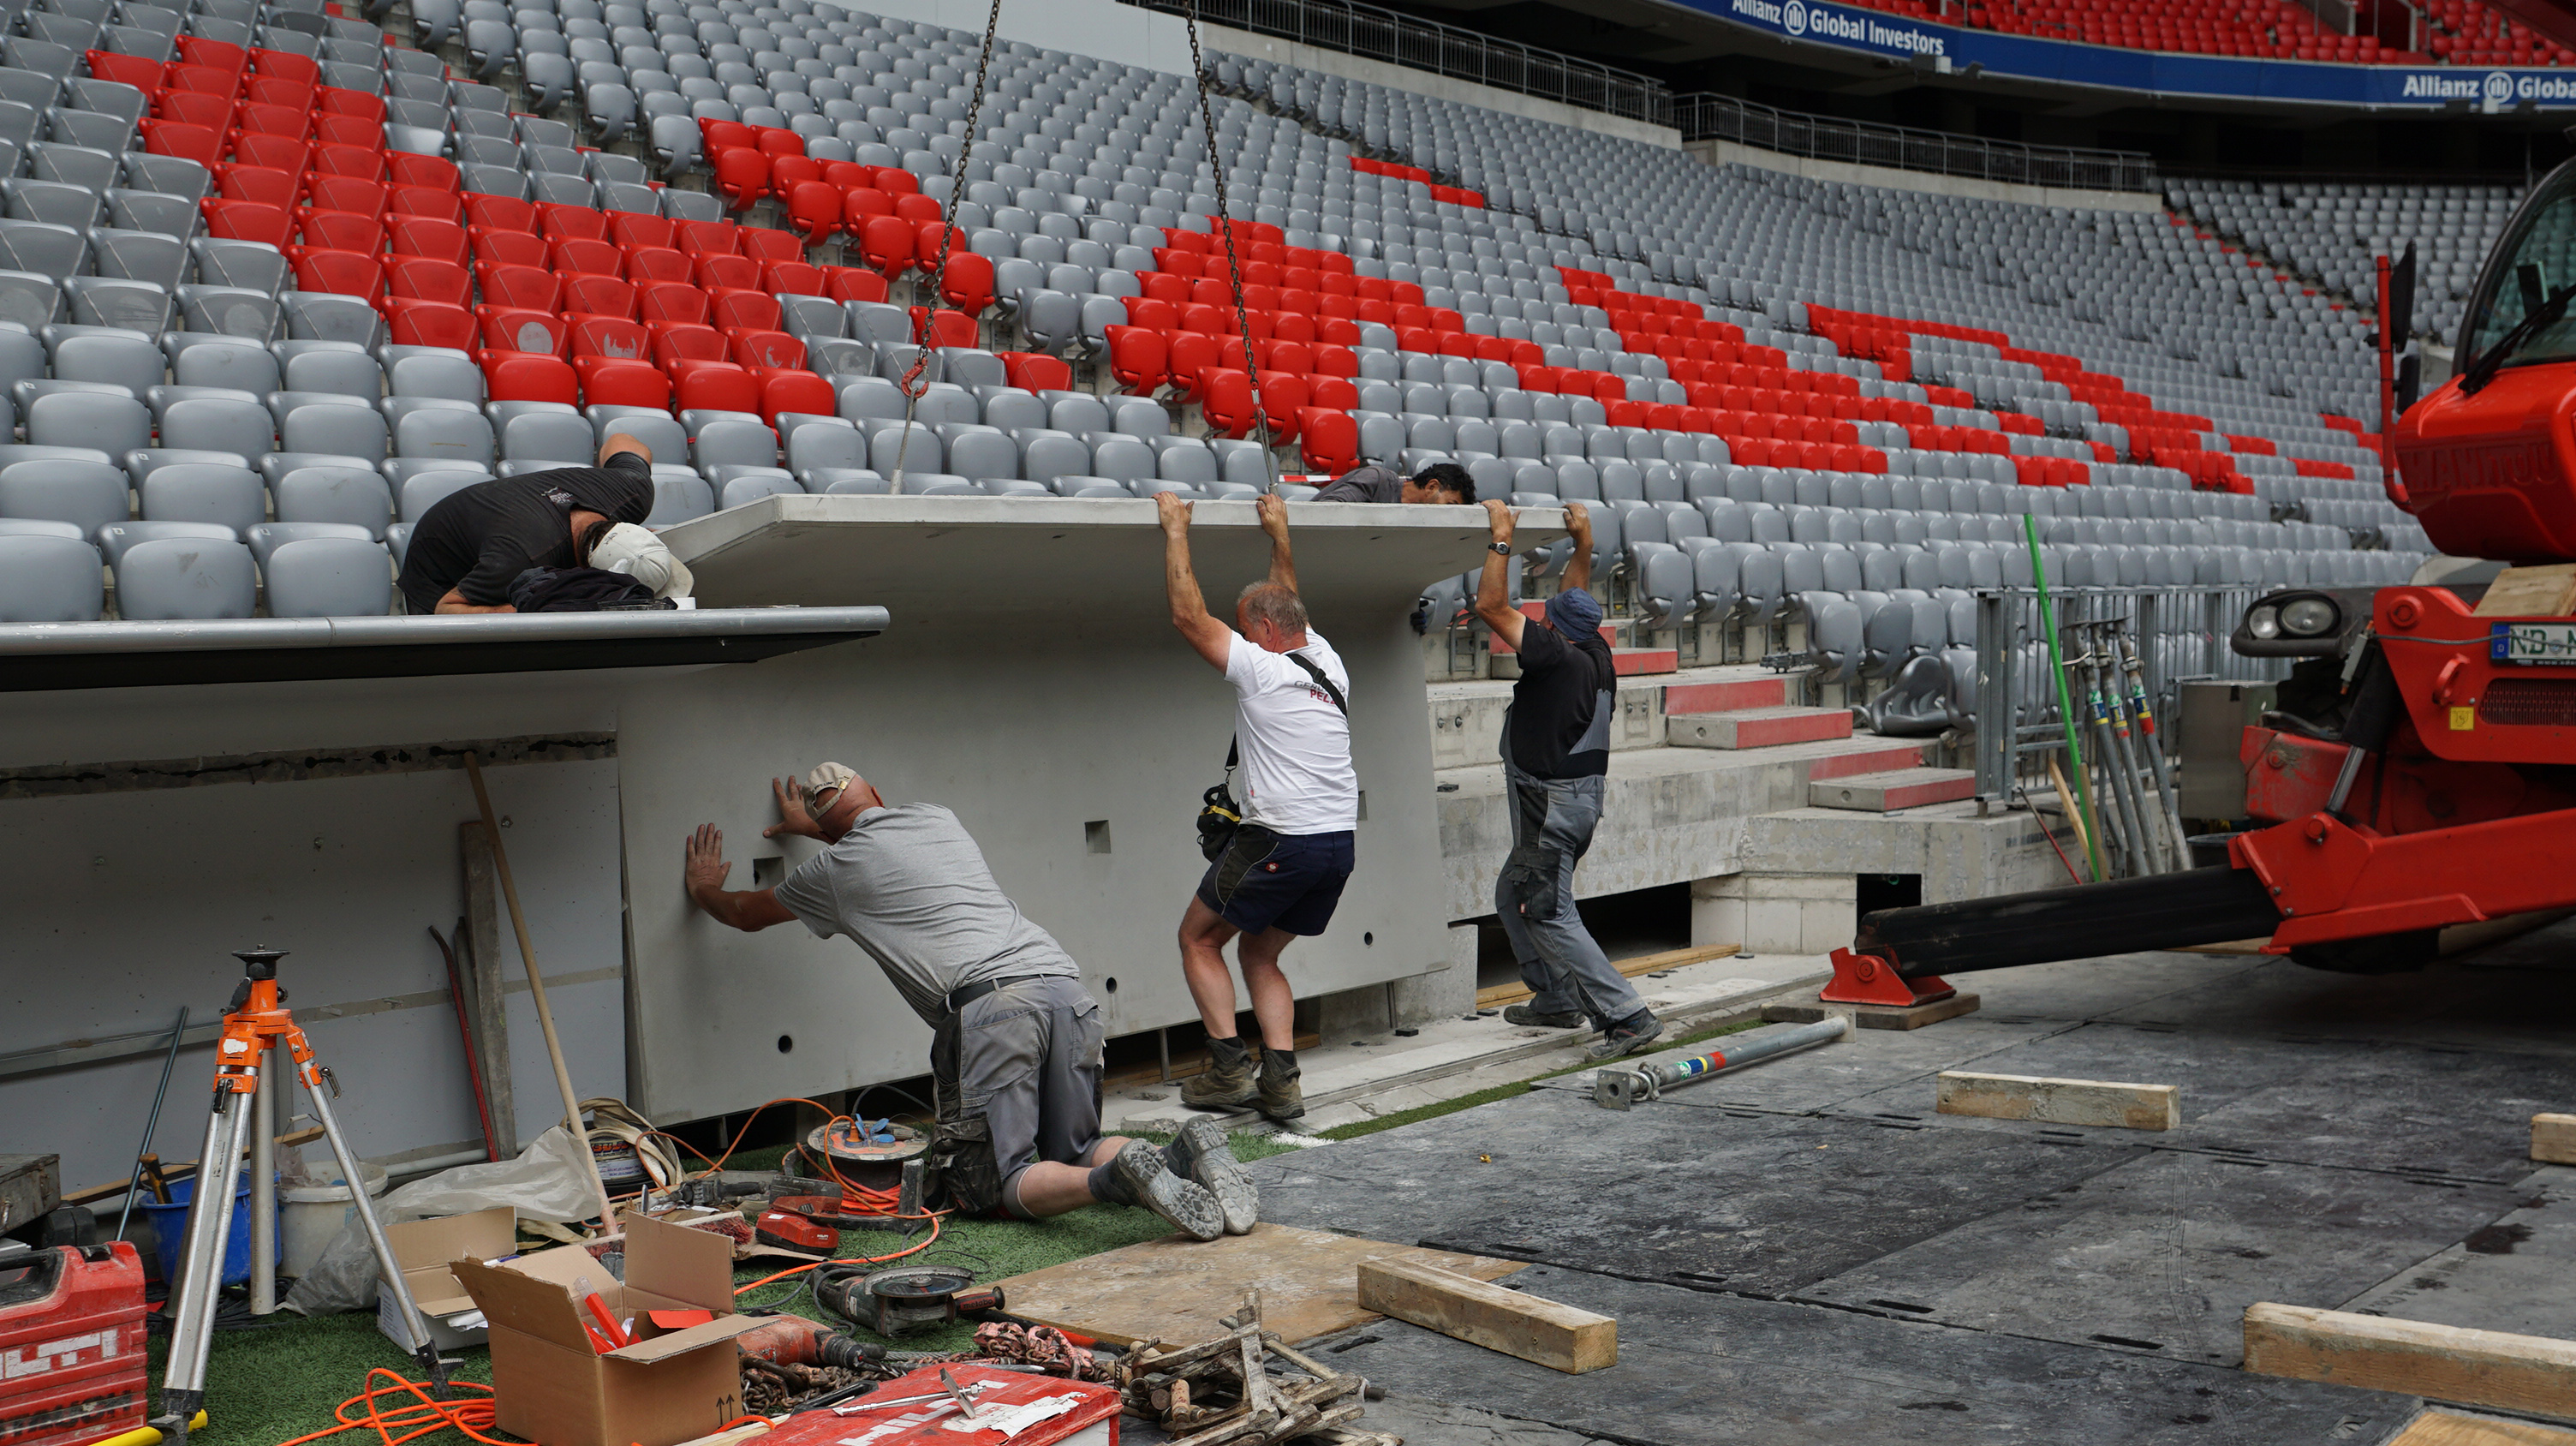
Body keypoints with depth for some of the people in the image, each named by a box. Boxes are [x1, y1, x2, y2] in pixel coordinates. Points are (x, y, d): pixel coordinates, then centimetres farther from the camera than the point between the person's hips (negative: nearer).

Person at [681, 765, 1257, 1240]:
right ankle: (1184, 1155, -13)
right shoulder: (938, 818, 29)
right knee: (1074, 1156, 16)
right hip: (1066, 982, 6)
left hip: (990, 1002, -6)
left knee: (996, 1187, -2)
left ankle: (1121, 1177, -30)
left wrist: (705, 891, 58)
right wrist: (814, 825, 71)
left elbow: (745, 913, 36)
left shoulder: (836, 867, 15)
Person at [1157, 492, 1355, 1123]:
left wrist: (1176, 530, 2)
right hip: (1339, 842, 7)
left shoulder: (1260, 668, -9)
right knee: (1259, 954, 19)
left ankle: (1230, 1066, 3)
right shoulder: (1327, 663, 11)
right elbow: (1288, 607, 31)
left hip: (1278, 842, -7)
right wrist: (1279, 535, 38)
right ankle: (1280, 1079, 5)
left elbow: (1188, 615, -6)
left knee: (1198, 939, 12)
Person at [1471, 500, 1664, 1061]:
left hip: (1552, 806, -10)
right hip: (1579, 799, 10)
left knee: (1551, 916, -10)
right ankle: (1556, 1000, 29)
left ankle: (1628, 1016, -13)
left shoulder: (1557, 656, -17)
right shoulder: (1596, 655, 6)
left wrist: (1502, 537, -12)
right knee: (1513, 895, 23)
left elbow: (1491, 605, -20)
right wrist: (1583, 545, 24)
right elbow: (1577, 602, 26)